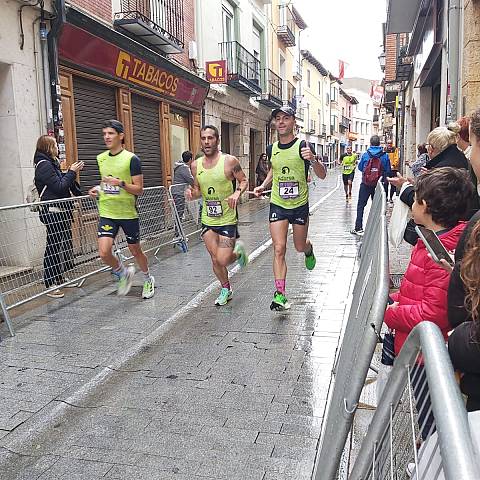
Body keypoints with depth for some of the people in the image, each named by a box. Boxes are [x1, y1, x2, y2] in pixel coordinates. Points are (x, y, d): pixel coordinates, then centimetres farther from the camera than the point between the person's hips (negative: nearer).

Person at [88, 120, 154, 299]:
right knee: (104, 253, -11)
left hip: (128, 213, -4)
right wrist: (98, 189, 4)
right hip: (107, 213, 4)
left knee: (135, 251, 10)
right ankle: (124, 274, 19)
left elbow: (139, 190, -11)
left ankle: (148, 280, 37)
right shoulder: (101, 158, 8)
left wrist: (120, 183, -26)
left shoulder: (132, 159, -10)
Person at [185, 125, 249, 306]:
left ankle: (238, 251, 26)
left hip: (227, 219, -4)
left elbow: (244, 181, 0)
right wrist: (191, 193, -10)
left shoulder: (230, 161, -10)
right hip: (207, 219, 4)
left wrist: (237, 193, -20)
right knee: (215, 260, 10)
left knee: (223, 260, -8)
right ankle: (226, 289, 33)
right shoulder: (196, 165, 3)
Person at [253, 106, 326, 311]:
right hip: (277, 205, 2)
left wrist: (312, 159, -32)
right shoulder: (272, 149, 3)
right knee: (279, 249, -8)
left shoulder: (303, 146, -10)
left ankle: (309, 249, 53)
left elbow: (322, 175, -13)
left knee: (300, 246, 14)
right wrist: (263, 186, 7)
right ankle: (280, 294, -6)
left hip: (300, 205, -2)